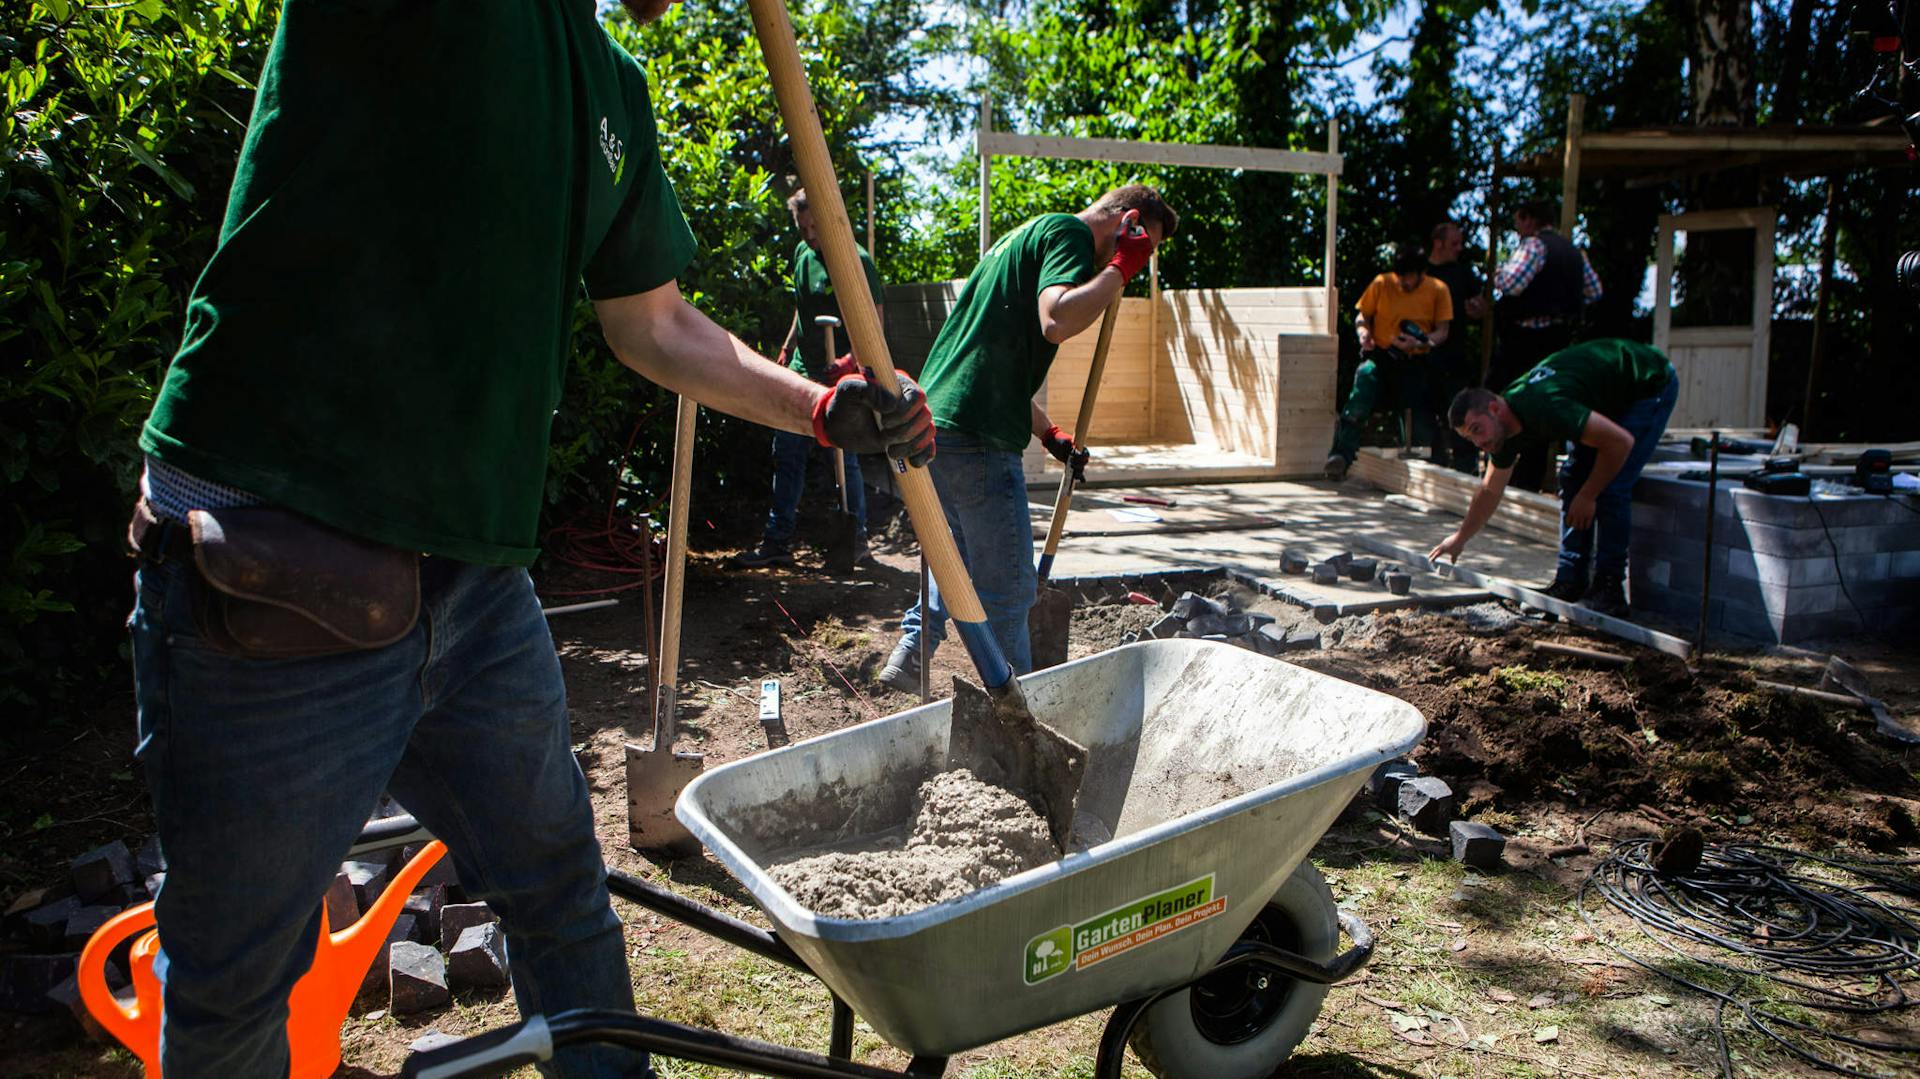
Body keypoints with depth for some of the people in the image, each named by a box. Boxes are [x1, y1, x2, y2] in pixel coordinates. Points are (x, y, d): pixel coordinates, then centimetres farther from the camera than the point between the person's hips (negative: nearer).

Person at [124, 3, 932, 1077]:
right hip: (270, 573, -6)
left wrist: (830, 409, 13)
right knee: (235, 983, 11)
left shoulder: (613, 86, 13)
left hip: (480, 575, 7)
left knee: (562, 891, 20)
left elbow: (656, 325, 20)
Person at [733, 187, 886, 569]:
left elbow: (876, 320, -15)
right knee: (787, 453, 7)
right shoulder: (802, 254, 11)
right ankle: (777, 541, 13)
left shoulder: (855, 260, -12)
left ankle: (857, 541, 11)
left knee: (845, 458, -2)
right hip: (803, 369, 8)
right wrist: (788, 347, 21)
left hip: (840, 375, -8)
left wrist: (852, 359, -27)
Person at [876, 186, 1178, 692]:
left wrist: (1049, 434, 23)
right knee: (1007, 587, 2)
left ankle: (909, 656, 31)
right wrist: (1120, 269, -12)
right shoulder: (1068, 232, -5)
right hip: (975, 440, -10)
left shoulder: (1026, 236, 25)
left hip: (933, 422, 10)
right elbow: (1056, 321, -26)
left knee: (963, 555, 28)